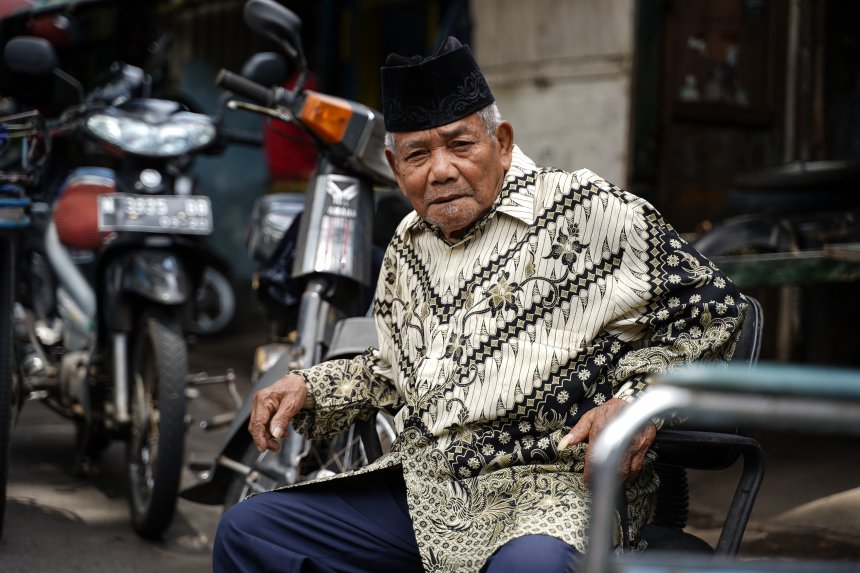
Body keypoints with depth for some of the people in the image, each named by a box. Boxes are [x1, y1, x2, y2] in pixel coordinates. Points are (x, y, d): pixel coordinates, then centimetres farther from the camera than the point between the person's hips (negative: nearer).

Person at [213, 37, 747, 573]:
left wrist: (639, 397, -16)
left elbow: (711, 306, -3)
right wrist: (308, 387, 17)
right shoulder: (408, 245, 18)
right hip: (421, 487, 7)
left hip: (554, 484, -7)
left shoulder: (589, 211, -5)